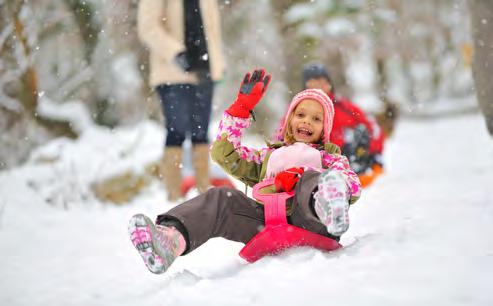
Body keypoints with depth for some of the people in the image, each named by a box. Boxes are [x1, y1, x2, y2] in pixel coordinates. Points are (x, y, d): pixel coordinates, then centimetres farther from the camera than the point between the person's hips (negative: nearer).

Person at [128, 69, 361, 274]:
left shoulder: (329, 157, 29)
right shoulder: (268, 156, 36)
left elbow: (355, 188, 7)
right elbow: (223, 152, 23)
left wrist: (301, 175, -9)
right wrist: (242, 106, 19)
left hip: (310, 222, -2)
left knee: (310, 180, -33)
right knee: (221, 199, -22)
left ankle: (331, 213, -71)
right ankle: (170, 238, -51)